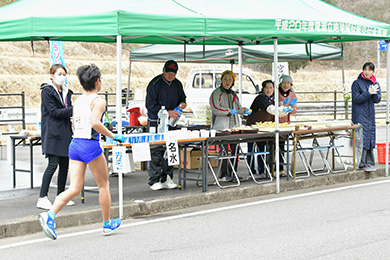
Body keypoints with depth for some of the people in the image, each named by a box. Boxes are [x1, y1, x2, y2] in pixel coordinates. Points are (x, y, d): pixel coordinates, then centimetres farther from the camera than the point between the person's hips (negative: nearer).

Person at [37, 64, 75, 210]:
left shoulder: (66, 92, 16)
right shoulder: (47, 91, -6)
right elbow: (54, 112, -14)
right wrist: (73, 109, -18)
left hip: (65, 132, 8)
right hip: (52, 133, -8)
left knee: (64, 164, 8)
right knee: (53, 164, -13)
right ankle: (42, 198, -11)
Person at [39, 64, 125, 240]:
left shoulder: (77, 101, 14)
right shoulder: (98, 101, -9)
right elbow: (95, 123, -24)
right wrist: (112, 136, -14)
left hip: (75, 144, 7)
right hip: (90, 145, -7)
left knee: (74, 189, 2)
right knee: (104, 185, 12)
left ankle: (50, 215, -19)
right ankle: (107, 224, 22)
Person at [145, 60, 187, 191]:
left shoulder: (177, 84, 9)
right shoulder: (155, 84, -11)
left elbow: (181, 97, 24)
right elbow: (150, 105, -13)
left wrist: (182, 103, -1)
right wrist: (167, 112, -20)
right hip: (156, 123, -6)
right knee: (156, 152, -8)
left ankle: (167, 179, 13)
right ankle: (154, 181, -3)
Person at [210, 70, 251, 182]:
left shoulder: (233, 94, 19)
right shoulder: (216, 93, -4)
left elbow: (238, 108, 24)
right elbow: (215, 109, -14)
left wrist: (244, 110, 3)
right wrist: (229, 111, -20)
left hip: (234, 126, 7)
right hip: (221, 127, -7)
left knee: (234, 150, 5)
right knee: (224, 151, -10)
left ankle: (232, 174, 13)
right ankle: (223, 175, -6)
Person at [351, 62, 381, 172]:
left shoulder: (375, 84, 10)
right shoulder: (357, 83, -5)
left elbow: (377, 100, 3)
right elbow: (356, 99, -11)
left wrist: (374, 93, -17)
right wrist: (369, 93, -20)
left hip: (370, 114, 5)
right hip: (360, 115, -5)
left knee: (370, 137, 6)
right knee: (362, 138, -10)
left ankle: (369, 163, 11)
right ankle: (362, 163, -7)